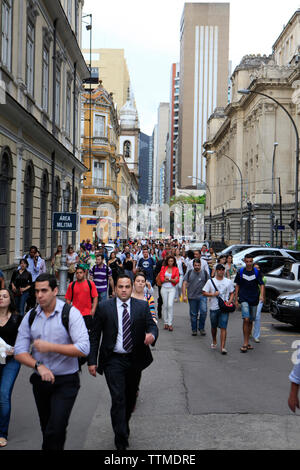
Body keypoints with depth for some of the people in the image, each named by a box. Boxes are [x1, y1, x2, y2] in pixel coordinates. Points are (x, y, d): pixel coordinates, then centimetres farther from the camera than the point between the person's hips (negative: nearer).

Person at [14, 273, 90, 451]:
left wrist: (50, 347, -21)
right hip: (40, 380, 5)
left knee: (55, 430, -14)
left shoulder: (70, 313, -12)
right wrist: (38, 366, -19)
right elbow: (20, 352, -1)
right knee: (46, 428, 17)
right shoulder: (31, 316, 1)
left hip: (66, 381, -5)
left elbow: (84, 349, -20)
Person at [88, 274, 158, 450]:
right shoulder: (104, 308, -3)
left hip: (135, 360, 3)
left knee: (131, 397, 19)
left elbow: (152, 325, -3)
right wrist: (92, 361, -5)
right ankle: (121, 441, -3)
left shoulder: (142, 306, 2)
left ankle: (124, 425, 44)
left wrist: (152, 335, -28)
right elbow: (95, 336, 0)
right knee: (118, 399, -10)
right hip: (113, 361, -3)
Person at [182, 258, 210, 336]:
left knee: (204, 311, -15)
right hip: (192, 297, 1)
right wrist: (184, 295, -5)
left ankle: (201, 327, 3)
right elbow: (184, 284, 3)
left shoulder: (205, 273, 5)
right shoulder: (189, 273, 5)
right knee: (193, 314, 7)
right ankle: (194, 329, 21)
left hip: (202, 296, -1)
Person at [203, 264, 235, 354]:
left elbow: (232, 293, 13)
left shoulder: (229, 282, 8)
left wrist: (230, 301, -5)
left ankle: (223, 347, -12)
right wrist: (213, 294, -11)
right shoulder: (210, 281, 5)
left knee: (223, 327, -10)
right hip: (214, 307, 1)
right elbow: (204, 293, 4)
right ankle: (214, 342, 38)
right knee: (214, 326, 15)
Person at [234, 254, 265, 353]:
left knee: (251, 321, 10)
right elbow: (237, 285, 8)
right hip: (244, 299, -2)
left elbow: (262, 284, -1)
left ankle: (247, 342, 22)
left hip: (254, 299, 2)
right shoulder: (241, 272, 2)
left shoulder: (256, 272, 1)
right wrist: (236, 299, 5)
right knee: (246, 319, -17)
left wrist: (261, 295, -19)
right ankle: (245, 343, -14)